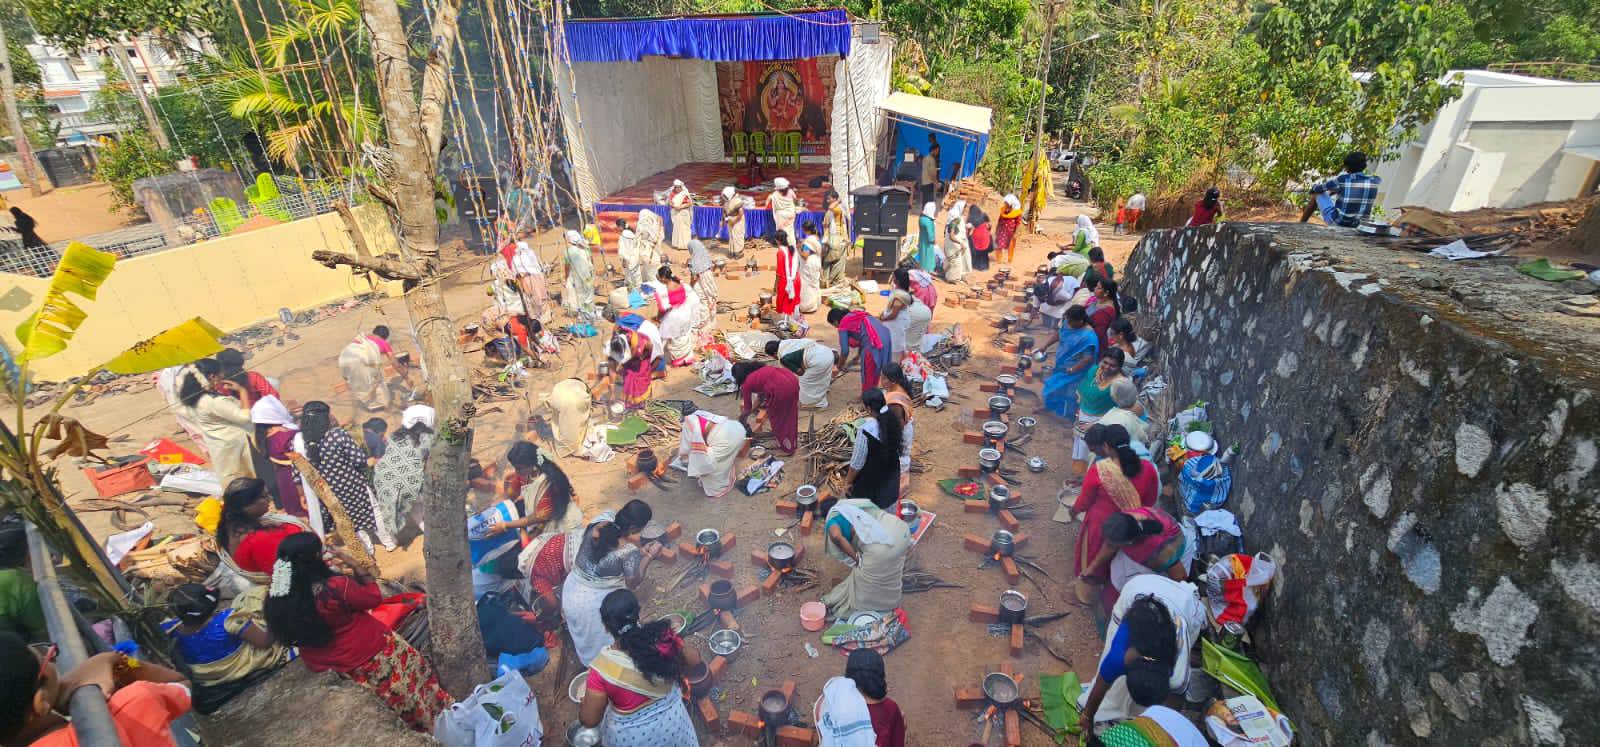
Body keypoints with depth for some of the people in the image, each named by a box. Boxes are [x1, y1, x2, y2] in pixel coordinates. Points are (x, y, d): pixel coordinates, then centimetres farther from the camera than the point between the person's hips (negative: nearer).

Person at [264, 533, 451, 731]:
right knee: (413, 663, 18)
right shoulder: (335, 586, -32)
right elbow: (374, 597, -14)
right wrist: (354, 566, -10)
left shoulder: (277, 599, -14)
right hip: (366, 656, -6)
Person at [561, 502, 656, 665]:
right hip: (596, 603, -6)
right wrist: (649, 556, -2)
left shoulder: (600, 520, -18)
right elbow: (633, 582, -11)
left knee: (579, 630, 35)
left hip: (571, 591, 6)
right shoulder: (630, 552, -30)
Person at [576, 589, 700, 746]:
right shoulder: (663, 638, -25)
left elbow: (589, 720, -20)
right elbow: (694, 660, -7)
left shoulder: (603, 667, -31)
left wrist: (583, 704, 1)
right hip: (671, 722, 2)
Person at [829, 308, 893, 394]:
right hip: (886, 336, 8)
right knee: (874, 371, 24)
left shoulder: (843, 325, 3)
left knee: (868, 374, 12)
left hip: (874, 343, -8)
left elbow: (845, 351, 2)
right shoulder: (856, 314, 25)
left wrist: (840, 366, 19)